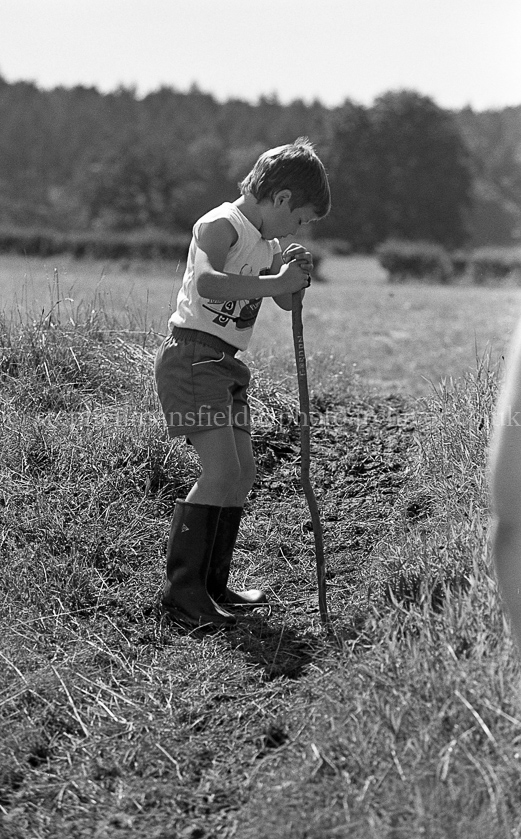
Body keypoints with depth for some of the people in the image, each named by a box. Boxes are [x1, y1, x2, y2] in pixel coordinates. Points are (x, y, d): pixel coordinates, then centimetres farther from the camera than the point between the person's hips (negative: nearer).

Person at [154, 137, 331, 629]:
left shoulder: (266, 242, 16)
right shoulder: (220, 226, -13)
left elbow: (286, 302, 22)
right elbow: (206, 286, -32)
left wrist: (293, 276, 1)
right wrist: (273, 281, -27)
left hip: (226, 364, 10)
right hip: (191, 354, -10)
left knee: (242, 473, 9)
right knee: (220, 471, -17)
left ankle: (212, 586, 17)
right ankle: (181, 593, -11)